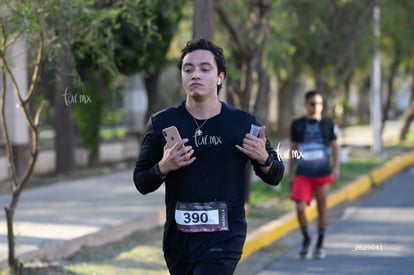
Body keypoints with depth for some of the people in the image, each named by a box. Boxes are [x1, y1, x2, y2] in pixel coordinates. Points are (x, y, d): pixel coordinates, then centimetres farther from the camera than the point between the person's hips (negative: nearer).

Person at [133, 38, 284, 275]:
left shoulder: (244, 124, -1)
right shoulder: (162, 124, 1)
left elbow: (275, 176, 9)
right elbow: (141, 183, 5)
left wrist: (263, 158, -13)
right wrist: (163, 167, -16)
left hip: (223, 240, -3)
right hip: (177, 239, 3)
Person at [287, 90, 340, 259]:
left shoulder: (328, 124, 3)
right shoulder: (297, 125, 4)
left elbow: (335, 147, 7)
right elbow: (293, 149, 11)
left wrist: (336, 167, -6)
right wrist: (290, 173, 10)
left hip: (323, 173, 0)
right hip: (303, 174, 0)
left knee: (321, 208, 4)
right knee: (300, 208, -11)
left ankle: (320, 245, 17)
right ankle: (306, 239, 14)